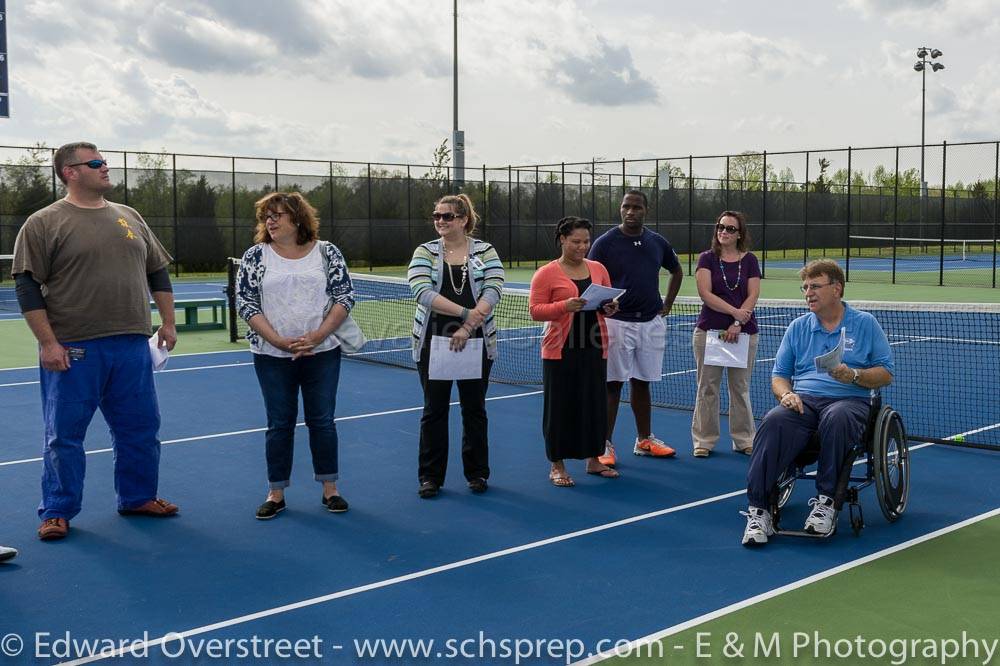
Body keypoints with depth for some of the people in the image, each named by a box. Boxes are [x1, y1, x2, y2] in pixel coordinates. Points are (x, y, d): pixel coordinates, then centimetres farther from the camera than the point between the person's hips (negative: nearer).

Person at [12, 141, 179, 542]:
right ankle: (58, 511, 15)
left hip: (132, 345, 5)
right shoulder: (44, 223, -4)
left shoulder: (129, 217, 14)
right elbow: (28, 286, -8)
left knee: (140, 428, 12)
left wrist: (168, 321, 14)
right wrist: (48, 343, -14)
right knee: (65, 434, 3)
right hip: (73, 351, -5)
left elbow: (158, 271, 20)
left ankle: (138, 498, 28)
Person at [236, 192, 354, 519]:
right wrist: (280, 341, -14)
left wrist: (317, 335, -14)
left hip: (322, 353, 0)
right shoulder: (255, 256, 1)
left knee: (322, 420, 5)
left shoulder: (327, 252, 1)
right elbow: (245, 303, -4)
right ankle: (276, 493, 16)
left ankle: (330, 488, 17)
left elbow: (345, 296, -2)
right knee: (279, 424, 6)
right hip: (272, 357, 0)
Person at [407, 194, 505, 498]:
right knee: (434, 409, 5)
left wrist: (468, 327, -22)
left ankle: (477, 473, 21)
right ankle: (430, 477, 14)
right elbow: (422, 291, -14)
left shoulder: (485, 252, 2)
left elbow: (493, 291, -10)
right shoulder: (425, 253, 1)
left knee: (474, 408, 9)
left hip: (476, 342, 0)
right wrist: (465, 312, -22)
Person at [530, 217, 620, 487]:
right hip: (561, 351, -4)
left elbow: (609, 302, 17)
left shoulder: (598, 269, 10)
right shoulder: (546, 273, -4)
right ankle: (557, 466, 11)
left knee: (595, 403, 9)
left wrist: (610, 308, -6)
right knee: (561, 407, 1)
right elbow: (535, 310, -9)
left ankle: (593, 460, 23)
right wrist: (565, 306, -22)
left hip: (595, 350, 5)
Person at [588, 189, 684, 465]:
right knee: (613, 384, -1)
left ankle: (645, 440, 23)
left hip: (651, 322, 4)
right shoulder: (604, 243, -5)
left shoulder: (658, 243, 8)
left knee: (642, 383, 13)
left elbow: (676, 271, 24)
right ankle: (605, 445, 6)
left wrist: (667, 305, 15)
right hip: (616, 321, -4)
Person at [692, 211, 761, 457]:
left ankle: (744, 440, 16)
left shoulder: (749, 260, 5)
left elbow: (753, 296, -2)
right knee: (708, 387, 3)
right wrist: (734, 311, -18)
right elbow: (705, 293, -9)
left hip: (744, 332, 1)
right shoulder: (707, 259, 2)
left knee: (741, 388, 7)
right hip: (709, 330, -1)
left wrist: (738, 323, -14)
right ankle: (704, 440, 11)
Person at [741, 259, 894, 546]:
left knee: (836, 418, -40)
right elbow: (779, 375, 18)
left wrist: (853, 375, -12)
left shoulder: (864, 324, 10)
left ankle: (826, 501, -30)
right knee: (773, 421, -32)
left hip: (849, 401, -2)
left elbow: (885, 374, 7)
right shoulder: (798, 327, 19)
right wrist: (786, 394, -5)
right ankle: (758, 509, -37)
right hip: (803, 401, 2)